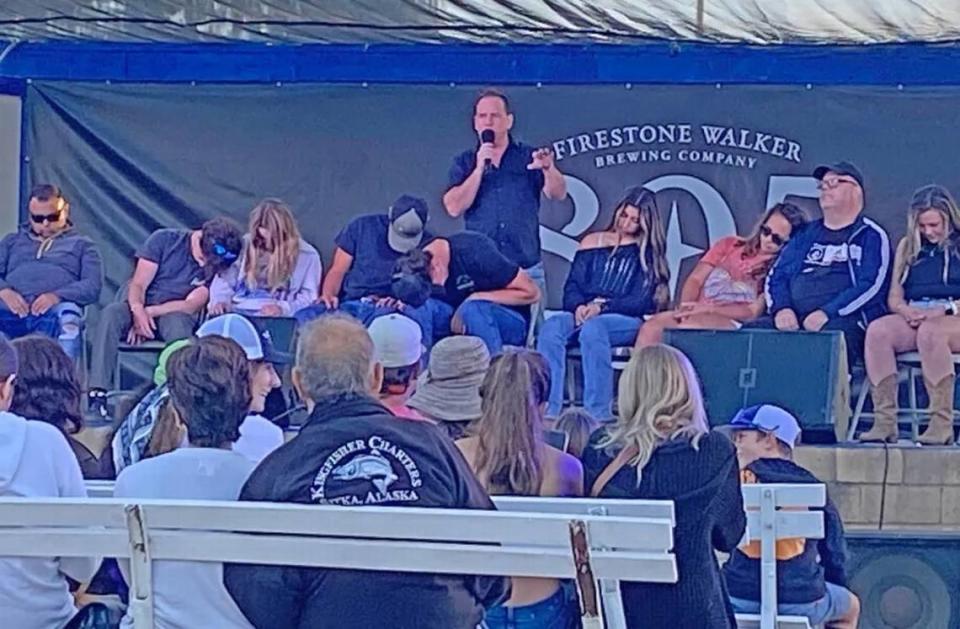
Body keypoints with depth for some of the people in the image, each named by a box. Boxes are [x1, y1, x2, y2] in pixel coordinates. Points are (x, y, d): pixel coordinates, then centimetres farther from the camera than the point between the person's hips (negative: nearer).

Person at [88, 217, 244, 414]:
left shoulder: (217, 268, -3)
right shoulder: (164, 240, -3)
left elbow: (191, 306, -9)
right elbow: (138, 285, -6)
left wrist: (150, 311, -18)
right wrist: (138, 311, -27)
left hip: (176, 314, -1)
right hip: (142, 310, 1)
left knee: (177, 324, -38)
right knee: (110, 314, -32)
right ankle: (97, 394, -42)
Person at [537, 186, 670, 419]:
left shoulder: (648, 252, 10)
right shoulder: (593, 242, 18)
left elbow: (642, 301, -1)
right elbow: (572, 286, 12)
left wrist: (602, 306, -15)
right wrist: (579, 307, -11)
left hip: (627, 322, -3)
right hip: (585, 315, 3)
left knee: (593, 328, -38)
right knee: (552, 326, -31)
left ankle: (597, 415, -44)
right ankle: (547, 412, -41)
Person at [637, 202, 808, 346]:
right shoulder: (730, 245, 19)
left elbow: (753, 311, -3)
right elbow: (695, 280, 13)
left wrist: (709, 308, -12)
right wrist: (686, 309, -8)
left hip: (732, 322, -4)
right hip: (695, 315, 4)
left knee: (686, 327, -36)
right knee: (651, 327, -26)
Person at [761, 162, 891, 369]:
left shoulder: (871, 236, 9)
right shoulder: (806, 234, 26)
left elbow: (870, 286, -5)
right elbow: (776, 276, 19)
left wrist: (826, 313, -17)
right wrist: (781, 309, -3)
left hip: (842, 321, -5)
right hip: (793, 322, 5)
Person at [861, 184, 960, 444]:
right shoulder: (908, 246, 21)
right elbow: (894, 298, 16)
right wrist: (907, 311, -6)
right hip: (913, 319, 4)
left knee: (930, 332, -39)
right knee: (877, 330, -28)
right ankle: (885, 421, -35)